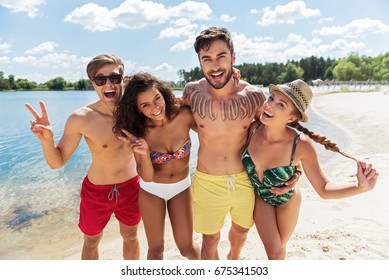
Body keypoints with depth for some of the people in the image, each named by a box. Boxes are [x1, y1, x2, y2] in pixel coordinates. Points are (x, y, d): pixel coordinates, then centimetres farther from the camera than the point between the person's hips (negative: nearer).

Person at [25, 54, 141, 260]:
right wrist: (46, 140, -32)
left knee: (130, 236, 25)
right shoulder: (81, 118, -22)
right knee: (91, 242, 22)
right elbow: (57, 162, -14)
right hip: (97, 191, -2)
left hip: (131, 187, 2)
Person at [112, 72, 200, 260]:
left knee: (186, 247, 10)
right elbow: (147, 177, -17)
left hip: (181, 187, 0)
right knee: (156, 248, 13)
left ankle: (199, 263, 46)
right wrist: (144, 153, -35)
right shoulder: (140, 131, -18)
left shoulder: (184, 115, -22)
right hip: (151, 190, 0)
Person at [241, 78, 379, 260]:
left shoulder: (301, 144, -33)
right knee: (273, 251, 7)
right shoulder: (254, 128, -27)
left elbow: (324, 189, -24)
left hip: (286, 200, -1)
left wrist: (361, 187, -42)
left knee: (279, 247, 23)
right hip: (259, 197, 1)